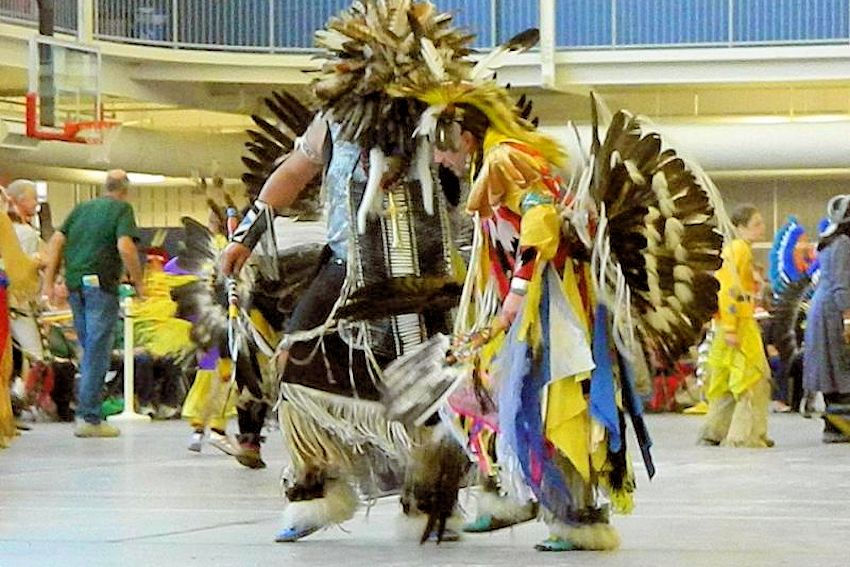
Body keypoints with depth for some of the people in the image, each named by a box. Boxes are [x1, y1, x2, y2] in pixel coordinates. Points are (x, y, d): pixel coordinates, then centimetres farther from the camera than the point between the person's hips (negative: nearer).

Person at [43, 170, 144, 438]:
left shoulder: (82, 208, 18)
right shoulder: (122, 209, -1)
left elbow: (57, 241, 11)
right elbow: (125, 246, -15)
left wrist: (49, 280, 11)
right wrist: (138, 281, -5)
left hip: (75, 284, 6)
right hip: (101, 283, -6)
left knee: (89, 351, 17)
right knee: (97, 353, -3)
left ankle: (86, 414, 17)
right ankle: (89, 418, -5)